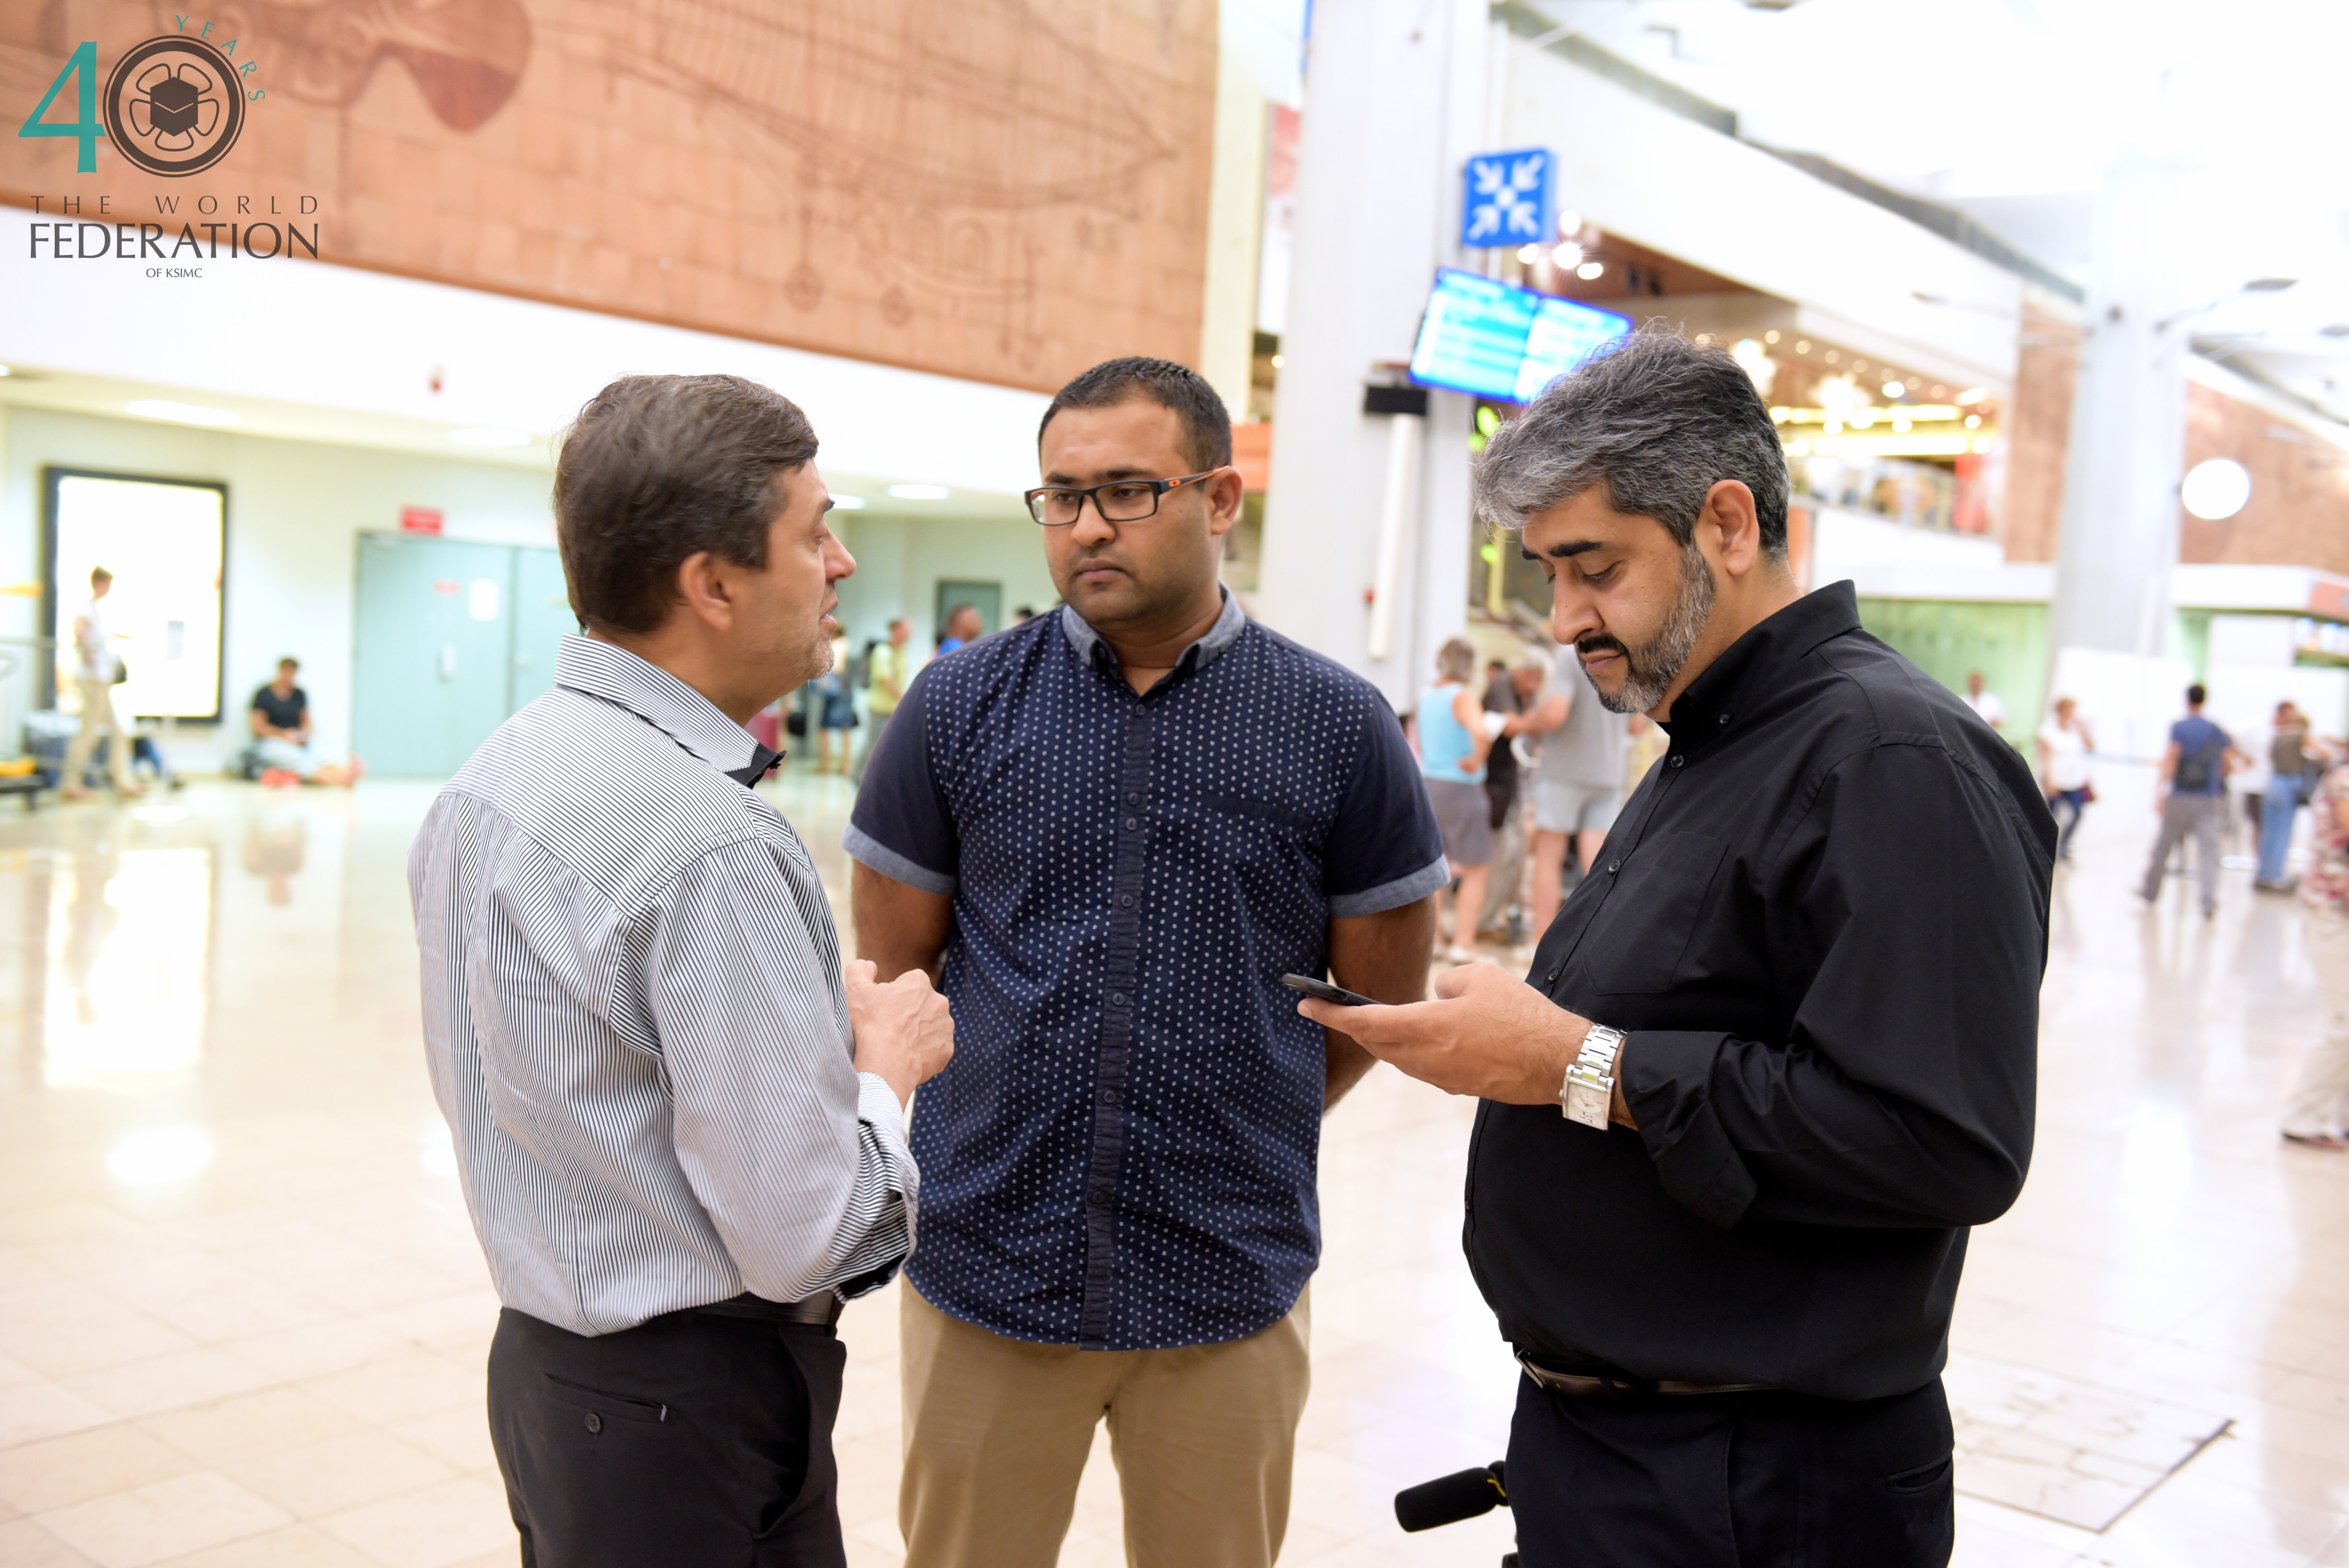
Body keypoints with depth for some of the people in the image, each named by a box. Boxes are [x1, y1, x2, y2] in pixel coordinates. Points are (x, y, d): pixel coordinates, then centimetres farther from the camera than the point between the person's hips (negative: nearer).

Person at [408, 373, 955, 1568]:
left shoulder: (484, 781, 2)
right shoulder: (715, 849, -27)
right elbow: (799, 1235, -25)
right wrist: (886, 1059, -7)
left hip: (542, 1365, 9)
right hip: (694, 1420, -9)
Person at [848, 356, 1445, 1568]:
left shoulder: (1339, 728, -3)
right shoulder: (959, 707, -1)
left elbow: (1380, 998, 6)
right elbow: (892, 969, 8)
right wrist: (1020, 1112, 9)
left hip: (1230, 1288, 0)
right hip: (985, 1273, 1)